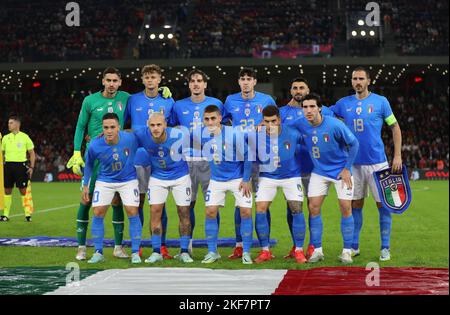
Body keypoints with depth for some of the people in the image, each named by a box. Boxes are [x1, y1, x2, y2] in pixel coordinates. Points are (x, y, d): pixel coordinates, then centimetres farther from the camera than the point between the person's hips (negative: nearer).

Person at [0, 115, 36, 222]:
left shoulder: (24, 137, 1)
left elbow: (32, 153, 4)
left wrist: (31, 167, -4)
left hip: (21, 165, -3)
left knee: (23, 190, -2)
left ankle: (27, 214, 5)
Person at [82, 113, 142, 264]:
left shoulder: (130, 138, -24)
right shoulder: (95, 145, -21)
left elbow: (138, 153, 0)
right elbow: (89, 164, -1)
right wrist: (85, 185, 4)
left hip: (128, 180, -1)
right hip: (104, 181, 1)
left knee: (132, 212, -10)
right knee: (98, 213, -6)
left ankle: (135, 253, 0)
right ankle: (98, 253, 6)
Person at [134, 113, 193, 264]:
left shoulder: (178, 135, -26)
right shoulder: (142, 135, -22)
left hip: (180, 176, -1)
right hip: (157, 178, 1)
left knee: (184, 213, 1)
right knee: (155, 212, -5)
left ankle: (184, 252, 13)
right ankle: (156, 252, 6)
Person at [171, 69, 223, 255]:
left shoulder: (216, 104, 8)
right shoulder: (179, 106, 11)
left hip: (209, 160, -1)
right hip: (186, 161, 1)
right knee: (188, 203, 3)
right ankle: (187, 245, 11)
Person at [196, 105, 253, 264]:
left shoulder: (234, 134, -22)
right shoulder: (203, 135, -12)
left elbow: (247, 156, -12)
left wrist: (246, 180, -11)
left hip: (238, 178, -3)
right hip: (216, 179, 3)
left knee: (246, 212, -9)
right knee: (210, 212, -4)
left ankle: (246, 253, 2)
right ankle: (212, 252, 8)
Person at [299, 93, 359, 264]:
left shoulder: (335, 125, -23)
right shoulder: (301, 126, -12)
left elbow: (353, 144, -12)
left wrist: (347, 168, -11)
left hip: (341, 171, -3)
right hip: (319, 172, 4)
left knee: (345, 208, -6)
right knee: (313, 207, -4)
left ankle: (347, 251, 4)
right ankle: (317, 250, 6)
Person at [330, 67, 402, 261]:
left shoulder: (380, 101, -1)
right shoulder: (344, 103, 7)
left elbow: (395, 127, 3)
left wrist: (397, 156, -3)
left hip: (377, 162, -3)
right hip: (354, 163, 3)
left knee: (383, 205, 0)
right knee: (355, 205, 8)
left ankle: (385, 248, 8)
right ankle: (353, 246, 18)